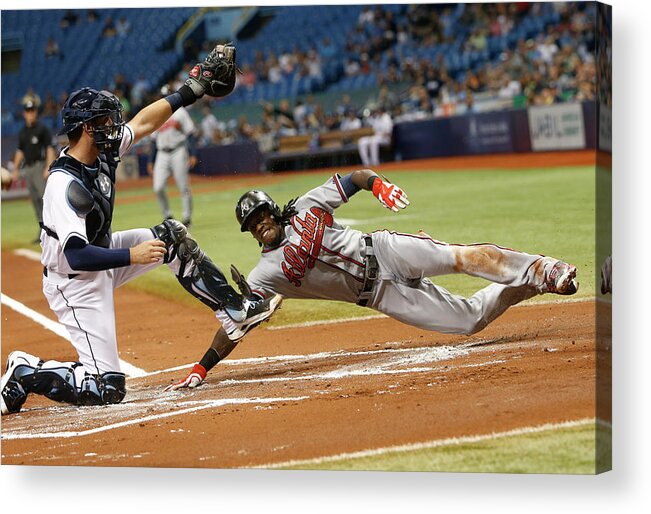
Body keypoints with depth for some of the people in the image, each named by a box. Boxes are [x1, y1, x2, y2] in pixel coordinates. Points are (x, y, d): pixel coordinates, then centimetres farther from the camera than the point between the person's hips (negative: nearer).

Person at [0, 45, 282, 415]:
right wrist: (131, 256, -34)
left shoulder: (102, 153, -6)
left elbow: (142, 123, 10)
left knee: (173, 237, 9)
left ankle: (236, 313, 18)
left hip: (100, 254, 10)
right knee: (108, 388, -13)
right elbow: (76, 256, -35)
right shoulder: (64, 184, -31)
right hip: (75, 283, -9)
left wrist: (191, 93, 10)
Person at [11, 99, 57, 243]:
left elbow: (50, 149, -9)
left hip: (40, 166, -7)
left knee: (44, 196, -18)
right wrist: (15, 170, 15)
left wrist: (48, 168, -18)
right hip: (28, 169, 7)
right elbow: (20, 151, 21)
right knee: (35, 200, 5)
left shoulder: (42, 129, -4)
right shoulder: (22, 132, 16)